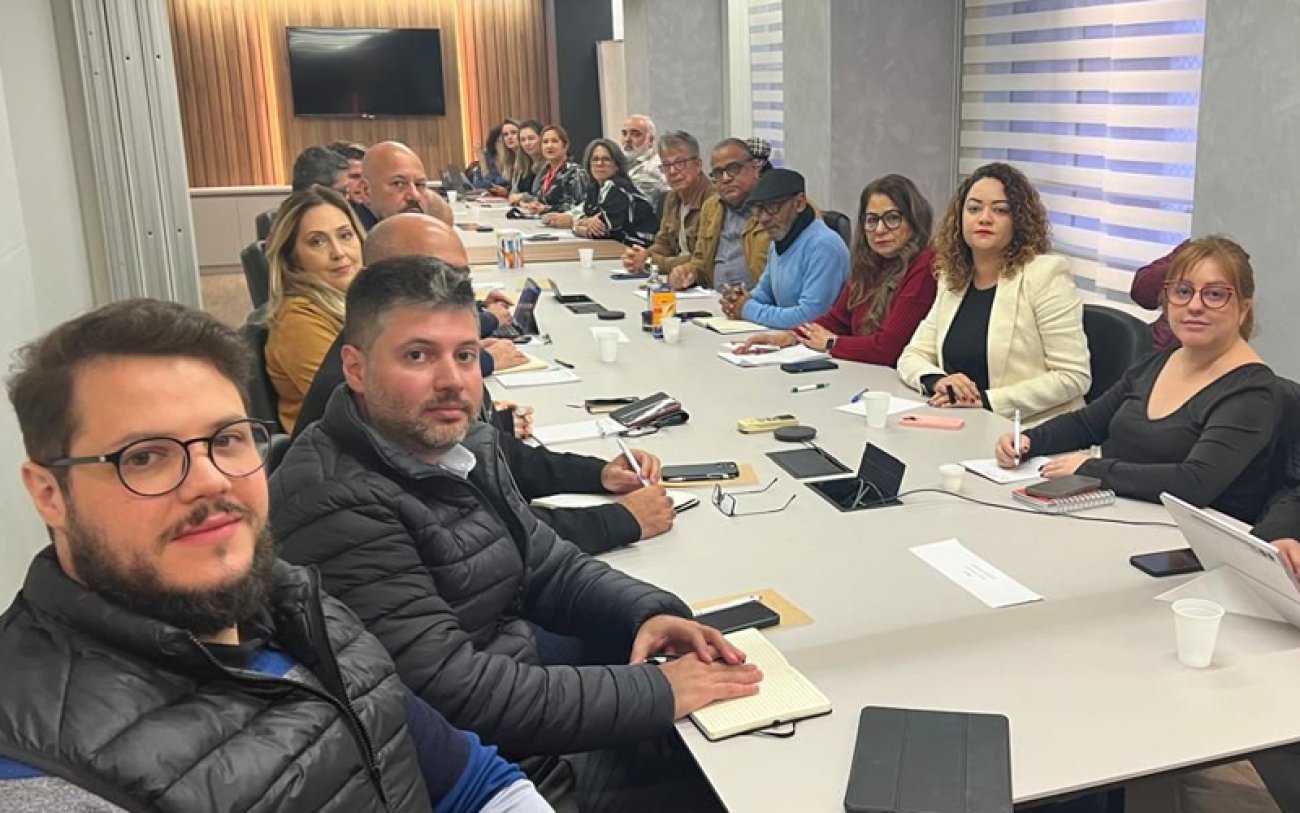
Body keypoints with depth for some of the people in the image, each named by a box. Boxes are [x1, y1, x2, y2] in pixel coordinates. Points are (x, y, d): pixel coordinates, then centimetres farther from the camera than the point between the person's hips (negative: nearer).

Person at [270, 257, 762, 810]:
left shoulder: (466, 444, 2)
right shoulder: (335, 506, -26)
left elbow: (550, 566, 9)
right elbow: (453, 691, -30)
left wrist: (649, 614, -11)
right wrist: (657, 693, -26)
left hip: (527, 704, 8)